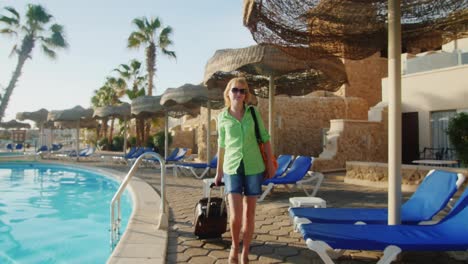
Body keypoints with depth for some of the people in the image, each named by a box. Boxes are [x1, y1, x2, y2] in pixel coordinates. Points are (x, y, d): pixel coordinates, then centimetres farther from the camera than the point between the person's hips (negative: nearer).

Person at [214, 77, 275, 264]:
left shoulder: (253, 112, 1)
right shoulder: (222, 117, 1)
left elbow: (265, 137, 7)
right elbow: (222, 145, 10)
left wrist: (270, 163, 2)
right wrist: (219, 171, 14)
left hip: (253, 168, 1)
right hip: (232, 169, -1)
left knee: (249, 213, 8)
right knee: (235, 215, -9)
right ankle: (234, 246, 21)